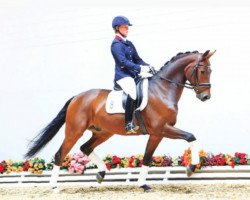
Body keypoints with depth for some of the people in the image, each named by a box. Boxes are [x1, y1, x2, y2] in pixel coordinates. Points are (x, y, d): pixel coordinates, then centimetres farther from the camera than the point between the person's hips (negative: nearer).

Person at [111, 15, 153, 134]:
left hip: (133, 75, 9)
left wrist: (148, 67, 1)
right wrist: (140, 68, -26)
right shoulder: (116, 44, -6)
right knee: (133, 93, -33)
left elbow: (137, 59, 20)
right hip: (123, 75, -9)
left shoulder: (129, 44, 21)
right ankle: (129, 124, -31)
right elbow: (123, 62, -18)